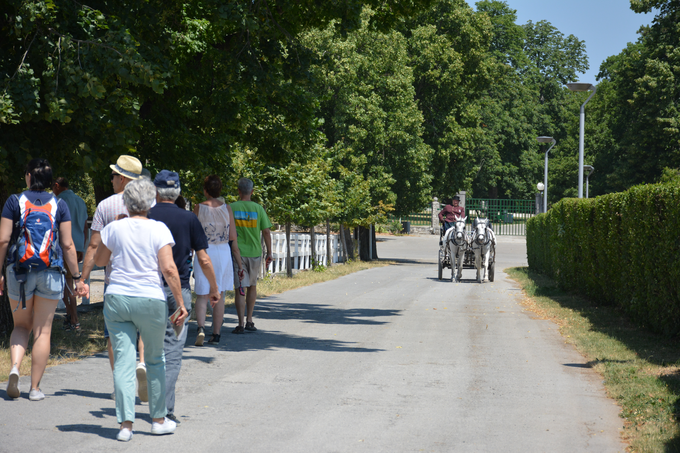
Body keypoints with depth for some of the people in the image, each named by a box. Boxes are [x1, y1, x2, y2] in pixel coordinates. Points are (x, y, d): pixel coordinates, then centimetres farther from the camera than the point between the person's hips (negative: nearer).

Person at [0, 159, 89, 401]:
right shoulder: (59, 205, 3)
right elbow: (68, 245, 0)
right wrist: (77, 278, 5)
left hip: (19, 270, 0)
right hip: (51, 272, 0)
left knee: (21, 325, 17)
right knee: (43, 330, 7)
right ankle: (35, 387, 7)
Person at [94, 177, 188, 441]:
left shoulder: (114, 228, 2)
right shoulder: (159, 229, -5)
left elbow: (99, 260, 16)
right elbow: (168, 269, -12)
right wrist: (180, 303, -8)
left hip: (117, 299, 1)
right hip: (150, 300, -1)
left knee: (123, 361, 1)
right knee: (155, 359, 15)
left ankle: (125, 424, -5)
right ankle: (159, 419, 22)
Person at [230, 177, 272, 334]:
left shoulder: (231, 208, -3)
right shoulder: (258, 208, -2)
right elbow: (266, 232, -2)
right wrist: (269, 253, 6)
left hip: (237, 252, -1)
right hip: (254, 252, 1)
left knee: (240, 289, -2)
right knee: (252, 286, 17)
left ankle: (241, 324, -9)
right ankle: (249, 321, 19)